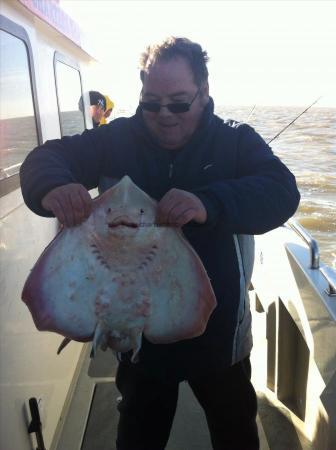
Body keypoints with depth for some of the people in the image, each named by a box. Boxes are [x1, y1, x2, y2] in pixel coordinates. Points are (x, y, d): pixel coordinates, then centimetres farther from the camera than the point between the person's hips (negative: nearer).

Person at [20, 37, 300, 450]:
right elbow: (44, 159, -8)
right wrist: (54, 186, -34)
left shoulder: (236, 141, -9)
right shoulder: (116, 140, -7)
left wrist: (209, 203, -43)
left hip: (219, 329, 0)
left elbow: (282, 192, -23)